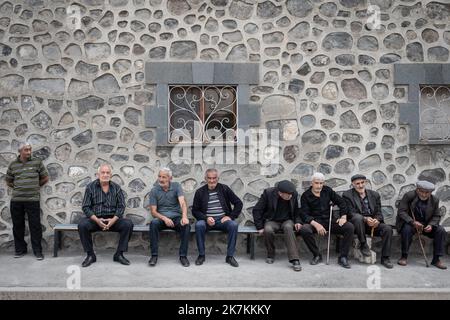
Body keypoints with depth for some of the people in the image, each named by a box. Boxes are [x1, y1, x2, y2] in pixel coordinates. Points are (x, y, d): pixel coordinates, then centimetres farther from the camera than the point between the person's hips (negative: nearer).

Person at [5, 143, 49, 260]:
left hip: (33, 199, -3)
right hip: (16, 200, 3)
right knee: (18, 226, 10)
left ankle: (38, 251, 7)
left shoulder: (37, 162, 2)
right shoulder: (13, 164, 8)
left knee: (35, 226, -1)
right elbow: (8, 181, 18)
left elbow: (45, 178, 8)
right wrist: (19, 188, 11)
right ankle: (20, 249, 24)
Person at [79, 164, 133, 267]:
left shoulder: (116, 188, 5)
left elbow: (121, 206, 1)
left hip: (113, 219, 1)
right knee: (82, 225, -30)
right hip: (95, 219, -1)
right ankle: (90, 255, -12)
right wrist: (97, 220, -19)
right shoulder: (91, 187, 2)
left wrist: (113, 220, -17)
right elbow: (86, 207, -4)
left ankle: (119, 254, -10)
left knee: (128, 224, -25)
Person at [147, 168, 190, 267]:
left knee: (186, 225, -31)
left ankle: (183, 255, -19)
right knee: (153, 223, -33)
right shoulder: (154, 190, 3)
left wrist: (184, 216, -35)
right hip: (161, 218, 0)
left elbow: (182, 202, -14)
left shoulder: (176, 186, 1)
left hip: (176, 217, 0)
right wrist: (164, 218, -22)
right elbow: (153, 211, -1)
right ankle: (154, 255, -23)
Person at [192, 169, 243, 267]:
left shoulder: (224, 189, 6)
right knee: (199, 225, -33)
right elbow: (195, 210, 5)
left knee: (234, 225, -30)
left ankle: (230, 256, -17)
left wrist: (231, 216, -5)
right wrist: (206, 218, -13)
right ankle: (201, 255, -15)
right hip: (206, 220, 0)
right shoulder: (200, 192, 6)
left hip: (223, 219, 0)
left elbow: (238, 203, 7)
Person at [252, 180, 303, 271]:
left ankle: (295, 259, -36)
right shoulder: (268, 193, -17)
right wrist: (259, 227, -15)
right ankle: (271, 255, -9)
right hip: (272, 221, -1)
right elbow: (257, 210, -10)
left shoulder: (294, 194, -8)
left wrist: (297, 221, -6)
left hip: (287, 221, 1)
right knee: (268, 230, -35)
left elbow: (296, 210, 11)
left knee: (288, 227, -35)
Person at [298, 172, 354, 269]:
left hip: (330, 220, 3)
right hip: (315, 221, -3)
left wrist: (343, 217, -3)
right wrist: (316, 224, -24)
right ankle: (317, 255, -14)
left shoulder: (327, 190, 9)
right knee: (304, 230, -35)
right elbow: (304, 214, -8)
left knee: (350, 227, -22)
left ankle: (343, 257, -14)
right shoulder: (305, 195, 0)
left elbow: (341, 202, 13)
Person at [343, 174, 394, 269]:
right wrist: (365, 219, -26)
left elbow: (378, 212, 8)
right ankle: (363, 245, -18)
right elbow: (351, 213, -10)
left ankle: (385, 258, -10)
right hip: (356, 223, -4)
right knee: (358, 217, -36)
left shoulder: (374, 194, 12)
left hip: (373, 223, 4)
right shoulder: (347, 195, -1)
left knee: (388, 229, -22)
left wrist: (377, 220, -16)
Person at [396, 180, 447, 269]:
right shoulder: (408, 196, -13)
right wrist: (413, 222, -30)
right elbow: (401, 212, -17)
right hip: (410, 223, -4)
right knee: (407, 229, -36)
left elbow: (436, 216, 6)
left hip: (426, 224, 4)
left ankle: (436, 259, -9)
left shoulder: (434, 200, -2)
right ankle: (404, 257, -21)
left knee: (441, 231, -19)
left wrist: (431, 225, -16)